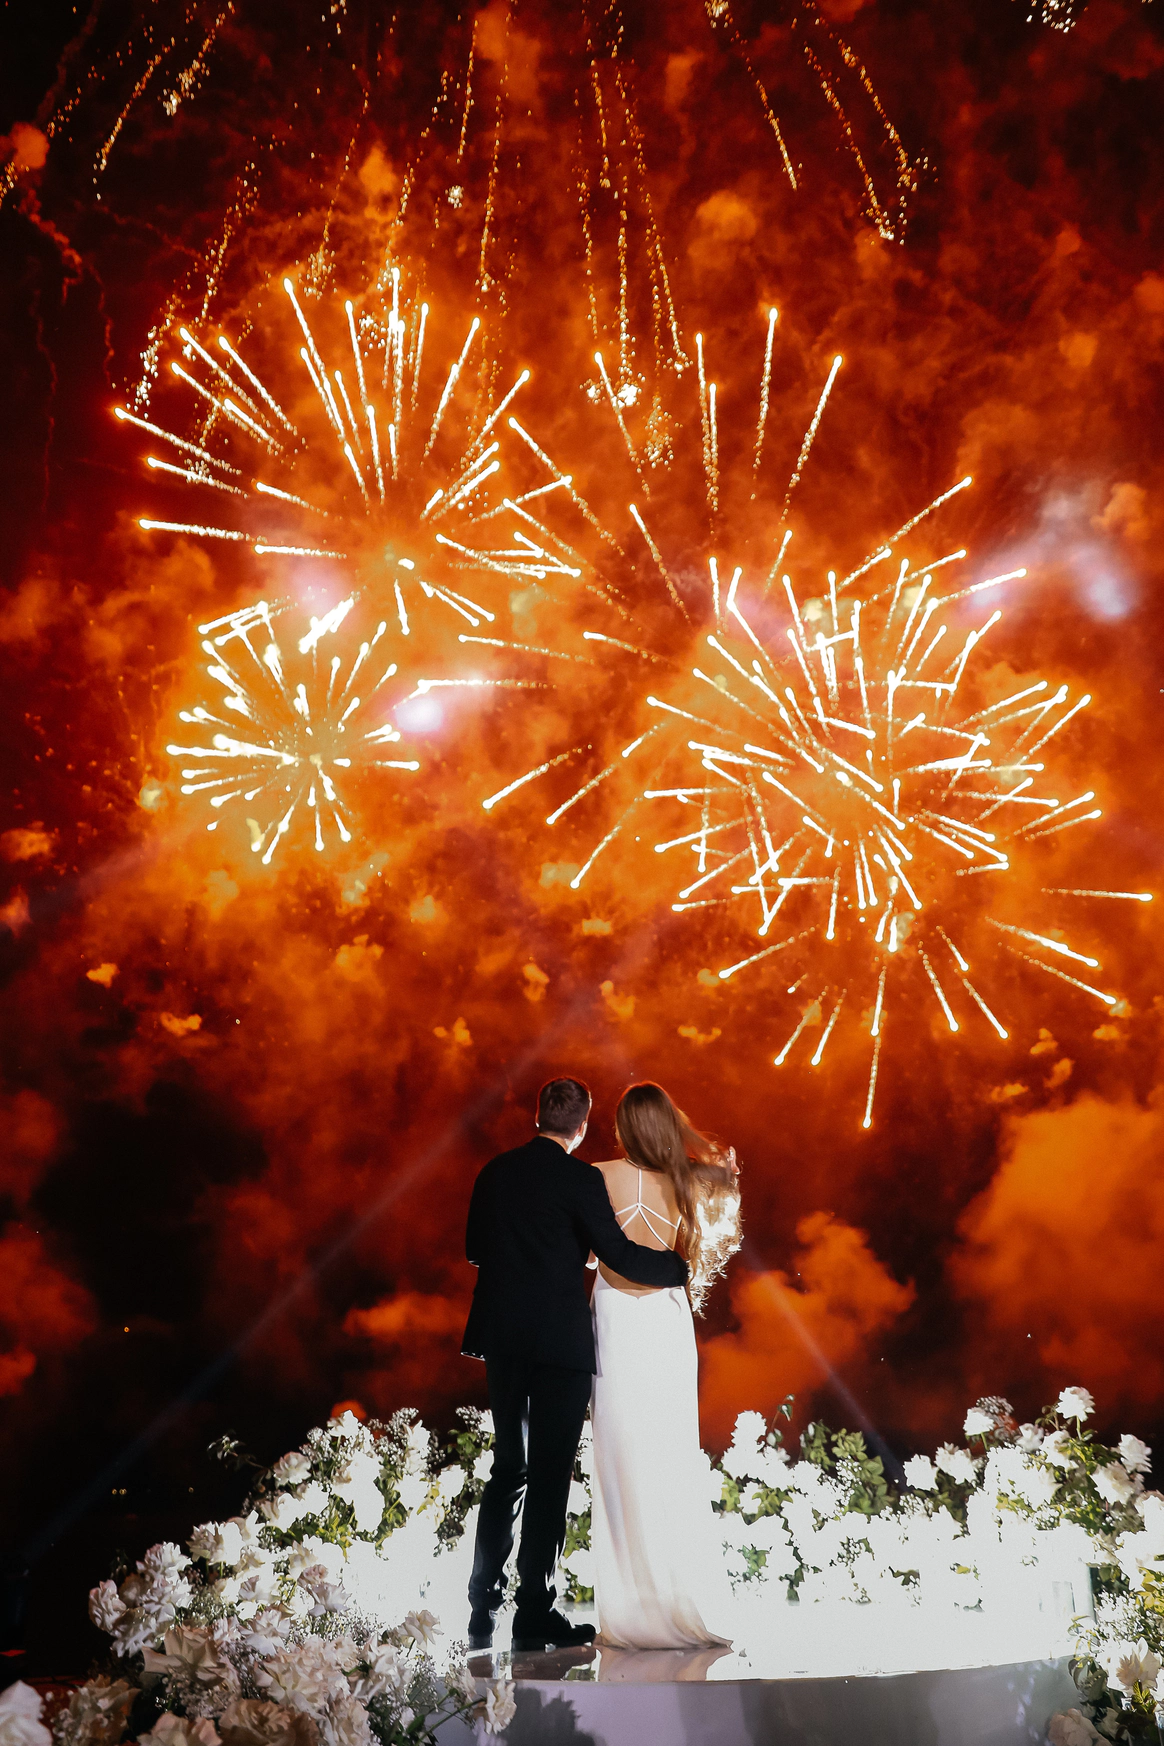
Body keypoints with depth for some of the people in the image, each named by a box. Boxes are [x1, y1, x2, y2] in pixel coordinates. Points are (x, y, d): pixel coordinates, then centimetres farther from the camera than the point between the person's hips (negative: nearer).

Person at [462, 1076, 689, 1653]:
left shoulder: (494, 1172, 6)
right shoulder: (579, 1179, -12)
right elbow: (620, 1255, -14)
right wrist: (680, 1266, 1)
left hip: (502, 1339, 6)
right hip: (559, 1340, -6)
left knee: (508, 1468, 16)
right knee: (550, 1472, 4)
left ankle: (483, 1611, 19)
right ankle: (535, 1612, 9)